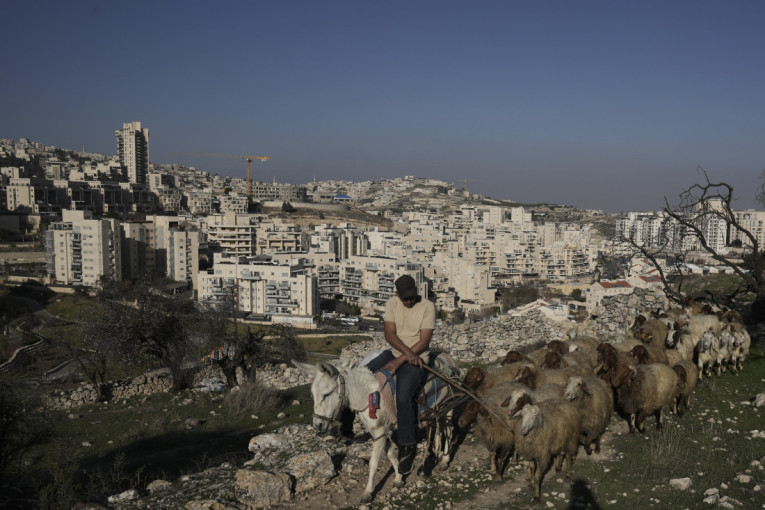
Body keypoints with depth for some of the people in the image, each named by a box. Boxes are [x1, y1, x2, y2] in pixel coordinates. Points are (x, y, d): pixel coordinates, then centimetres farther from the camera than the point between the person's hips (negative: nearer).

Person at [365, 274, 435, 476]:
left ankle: (407, 446, -12)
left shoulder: (427, 307, -11)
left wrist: (400, 360, -20)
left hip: (416, 358, -5)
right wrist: (408, 352, -22)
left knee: (403, 397, -27)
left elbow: (423, 342, -15)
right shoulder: (392, 304, 0)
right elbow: (389, 334, -7)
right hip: (394, 352, 6)